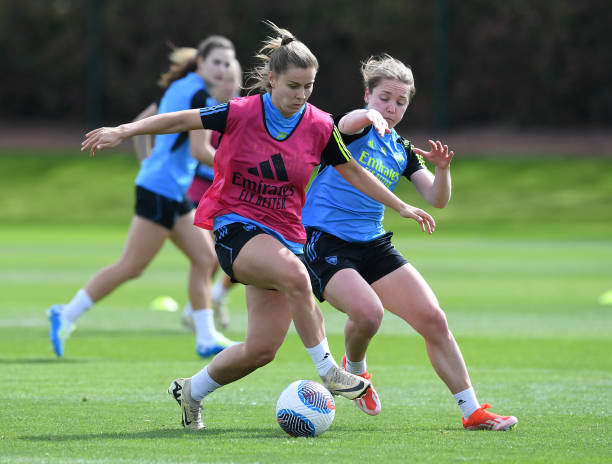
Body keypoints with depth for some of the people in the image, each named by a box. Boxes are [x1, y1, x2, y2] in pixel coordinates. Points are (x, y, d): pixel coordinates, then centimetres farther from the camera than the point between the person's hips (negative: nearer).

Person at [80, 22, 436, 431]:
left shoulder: (320, 127, -1)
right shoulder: (243, 113, -10)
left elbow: (353, 171, 13)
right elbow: (180, 120, -5)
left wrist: (401, 206, 15)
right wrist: (123, 132, -14)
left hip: (284, 235, 4)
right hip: (236, 226, -4)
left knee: (262, 349, -2)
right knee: (293, 273, -37)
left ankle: (191, 392, 24)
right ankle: (328, 370, -25)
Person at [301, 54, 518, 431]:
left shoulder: (402, 151, 14)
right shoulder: (358, 127, -2)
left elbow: (437, 200, 5)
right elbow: (348, 123, -29)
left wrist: (442, 169, -17)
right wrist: (370, 116, -53)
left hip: (372, 244, 6)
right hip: (323, 240, -6)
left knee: (433, 318, -4)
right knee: (367, 312, -30)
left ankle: (473, 412, 3)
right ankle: (354, 370, 5)